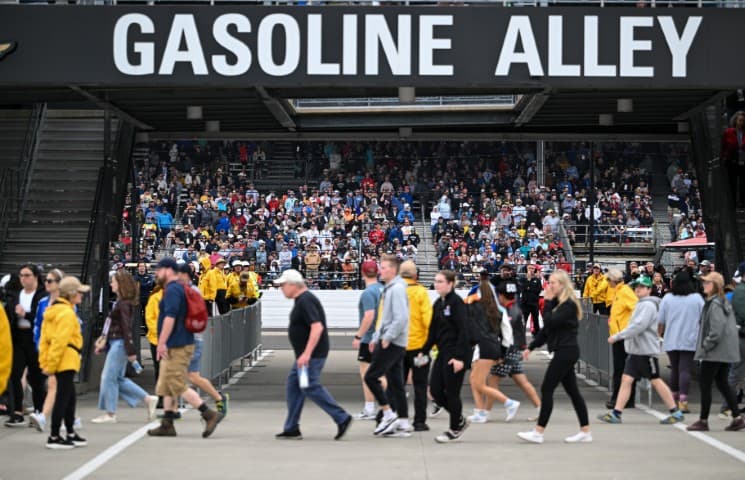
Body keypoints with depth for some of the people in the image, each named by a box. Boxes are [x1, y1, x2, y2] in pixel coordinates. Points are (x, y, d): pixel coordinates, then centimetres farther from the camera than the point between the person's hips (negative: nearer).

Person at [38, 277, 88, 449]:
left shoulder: (54, 310, 14)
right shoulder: (67, 313, -16)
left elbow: (45, 338, 14)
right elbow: (60, 341, -21)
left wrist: (45, 361, 13)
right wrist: (51, 364, -17)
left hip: (60, 362, 10)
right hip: (66, 362, -10)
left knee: (70, 397, 17)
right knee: (62, 398, -4)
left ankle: (71, 434, 25)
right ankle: (54, 437, 0)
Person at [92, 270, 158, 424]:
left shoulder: (124, 304, -14)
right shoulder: (119, 302, 15)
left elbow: (126, 328, -18)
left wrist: (130, 351, -20)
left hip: (120, 343, -10)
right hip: (114, 343, 10)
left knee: (108, 377, -4)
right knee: (118, 378, 11)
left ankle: (110, 413, 3)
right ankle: (148, 399, 14)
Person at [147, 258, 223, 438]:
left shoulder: (172, 290, -14)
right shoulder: (178, 289, 18)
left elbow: (170, 317, -24)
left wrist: (162, 342, -24)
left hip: (177, 347, -11)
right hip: (176, 346, 11)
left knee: (178, 386, -9)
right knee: (166, 387, 12)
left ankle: (210, 415, -10)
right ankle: (167, 424, 14)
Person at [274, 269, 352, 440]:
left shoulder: (305, 301, -18)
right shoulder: (303, 299, 15)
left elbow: (317, 327, -27)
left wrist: (307, 353, -30)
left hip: (311, 355, -11)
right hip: (306, 354, 11)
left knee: (311, 387, -9)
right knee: (293, 386, 11)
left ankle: (342, 418, -6)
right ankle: (291, 429, 13)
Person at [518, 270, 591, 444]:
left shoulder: (569, 305, -14)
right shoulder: (558, 303, 15)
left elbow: (550, 322, -23)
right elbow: (546, 329, 19)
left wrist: (547, 302, -14)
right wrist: (531, 347, 17)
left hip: (566, 351, -10)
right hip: (564, 352, 10)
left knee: (547, 389, -9)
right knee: (572, 391, 10)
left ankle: (538, 432, -7)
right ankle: (585, 432, 14)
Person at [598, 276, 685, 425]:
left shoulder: (648, 305, -13)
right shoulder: (640, 304, 17)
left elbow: (639, 326, -23)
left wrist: (617, 336, -20)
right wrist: (619, 336, 11)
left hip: (646, 350, -9)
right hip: (635, 350, 9)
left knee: (656, 381, -2)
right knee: (626, 379, 3)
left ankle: (676, 412, 8)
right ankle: (616, 413, 1)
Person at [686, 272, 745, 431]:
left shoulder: (714, 304, -16)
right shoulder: (724, 303, 14)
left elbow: (716, 330, -24)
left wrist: (705, 346, -15)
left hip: (714, 352, -10)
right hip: (726, 351, 10)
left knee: (704, 384, -2)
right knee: (722, 383, 13)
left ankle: (703, 421, 3)